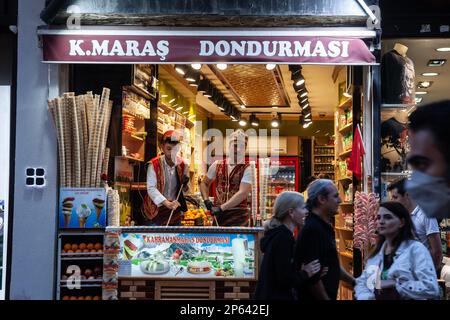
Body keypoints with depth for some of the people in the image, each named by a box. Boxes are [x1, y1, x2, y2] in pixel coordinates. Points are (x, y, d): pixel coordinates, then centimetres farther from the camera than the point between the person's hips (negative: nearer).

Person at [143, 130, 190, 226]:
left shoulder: (182, 165, 1)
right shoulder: (154, 164, -11)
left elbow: (185, 190, 10)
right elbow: (151, 188, -20)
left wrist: (184, 185, -15)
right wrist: (167, 203, -32)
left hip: (175, 210, 4)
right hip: (156, 209, -4)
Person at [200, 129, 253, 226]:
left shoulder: (246, 169, -6)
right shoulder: (217, 165, 7)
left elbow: (243, 193, -17)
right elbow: (204, 183, 20)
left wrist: (221, 208, -21)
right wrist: (206, 200, 2)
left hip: (238, 215, -3)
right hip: (218, 214, 3)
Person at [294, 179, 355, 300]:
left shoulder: (324, 227, 12)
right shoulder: (312, 229, -21)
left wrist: (355, 282, 20)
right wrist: (327, 298, -17)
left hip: (328, 295, 10)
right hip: (313, 297, -10)